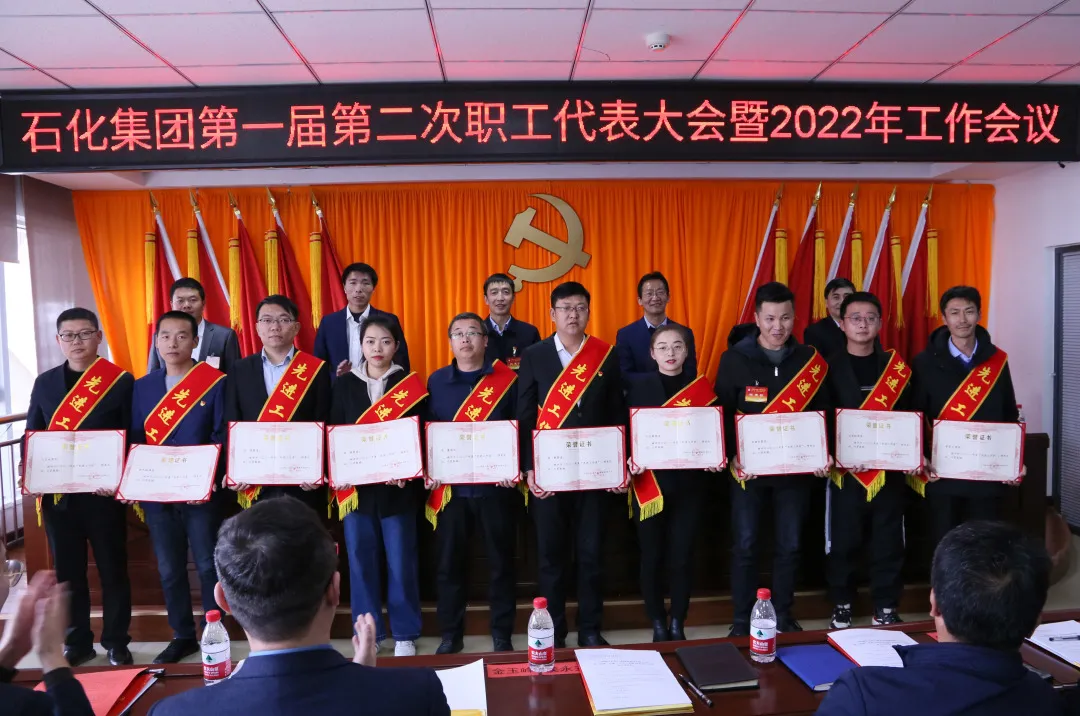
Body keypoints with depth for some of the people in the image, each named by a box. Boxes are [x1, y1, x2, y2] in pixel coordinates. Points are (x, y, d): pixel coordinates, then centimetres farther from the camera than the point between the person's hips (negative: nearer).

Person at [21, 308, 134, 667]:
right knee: (67, 571, 12)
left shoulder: (121, 381, -3)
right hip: (57, 494, 4)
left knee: (112, 569, 7)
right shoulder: (44, 383, 9)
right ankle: (77, 641, 26)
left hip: (103, 493, -3)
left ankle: (116, 641, 19)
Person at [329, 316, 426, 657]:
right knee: (360, 562, 8)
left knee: (401, 563, 5)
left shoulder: (410, 384, 0)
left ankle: (405, 634, 20)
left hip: (398, 487, -2)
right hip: (356, 487, 2)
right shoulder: (344, 384, 5)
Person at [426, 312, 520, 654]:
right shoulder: (436, 381, 6)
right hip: (449, 487, 2)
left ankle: (502, 635, 23)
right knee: (448, 562, 9)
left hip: (495, 485, -1)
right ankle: (451, 635, 24)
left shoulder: (507, 380, -1)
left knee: (500, 561, 8)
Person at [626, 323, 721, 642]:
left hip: (688, 485, 1)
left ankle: (678, 624, 24)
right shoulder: (638, 385, 0)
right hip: (649, 485, 0)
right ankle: (658, 625, 24)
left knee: (681, 558, 6)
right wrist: (630, 459, -19)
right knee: (652, 557, 7)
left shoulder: (701, 387, 2)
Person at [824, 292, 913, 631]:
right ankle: (842, 606, 22)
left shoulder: (897, 366, 6)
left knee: (888, 541, 8)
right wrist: (836, 456, -17)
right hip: (846, 469, -1)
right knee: (843, 541, 6)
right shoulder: (830, 367, 0)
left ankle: (886, 608, 22)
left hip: (889, 468, 2)